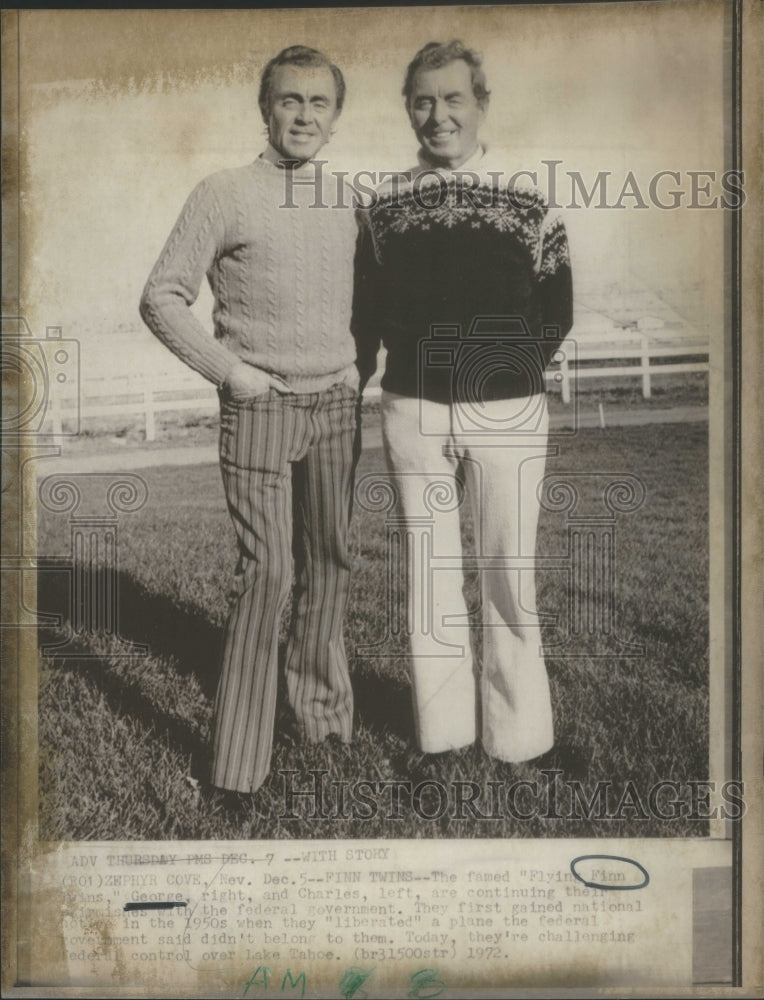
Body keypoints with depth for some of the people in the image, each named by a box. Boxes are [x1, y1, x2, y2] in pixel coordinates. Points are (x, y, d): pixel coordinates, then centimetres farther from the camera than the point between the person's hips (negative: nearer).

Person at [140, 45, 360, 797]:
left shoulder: (348, 201, 11)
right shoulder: (224, 195, -4)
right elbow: (162, 298, -3)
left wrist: (358, 366, 9)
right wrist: (230, 370, -9)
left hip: (334, 406, 5)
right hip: (261, 407, -5)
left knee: (329, 562, 10)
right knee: (266, 572, -9)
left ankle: (321, 709, 28)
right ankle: (238, 763, 1)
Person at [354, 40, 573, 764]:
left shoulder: (525, 197, 1)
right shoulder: (386, 203, 7)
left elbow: (556, 310, 4)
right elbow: (368, 311, 12)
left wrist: (509, 371, -4)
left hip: (507, 412, -2)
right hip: (412, 412, 2)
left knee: (508, 570, 3)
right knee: (429, 567, 8)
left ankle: (515, 731, 15)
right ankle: (441, 726, 21)